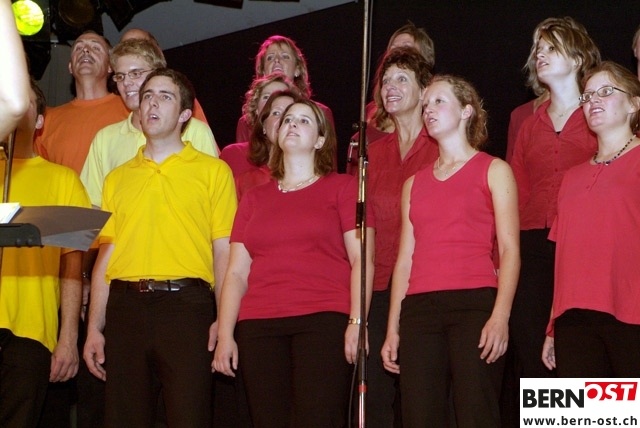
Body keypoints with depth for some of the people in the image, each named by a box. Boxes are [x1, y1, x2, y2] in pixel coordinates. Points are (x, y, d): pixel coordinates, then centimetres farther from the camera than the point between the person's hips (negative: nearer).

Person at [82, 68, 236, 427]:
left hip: (186, 303, -3)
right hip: (125, 304, 3)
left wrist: (224, 320, -10)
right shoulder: (118, 178, 20)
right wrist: (95, 327, 9)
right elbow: (106, 253, 17)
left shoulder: (213, 171, 10)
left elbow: (224, 250, 2)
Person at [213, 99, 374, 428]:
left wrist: (357, 322, -11)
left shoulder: (342, 188, 11)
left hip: (323, 321, -3)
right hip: (258, 327, 3)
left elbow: (361, 259, 1)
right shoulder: (254, 199, 21)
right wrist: (225, 334, 5)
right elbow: (237, 272, 15)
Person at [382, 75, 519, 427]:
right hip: (419, 308, 4)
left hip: (474, 304, -4)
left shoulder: (493, 170, 9)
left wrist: (501, 316, -14)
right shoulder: (415, 183, 22)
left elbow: (509, 250, -1)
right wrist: (393, 329, 10)